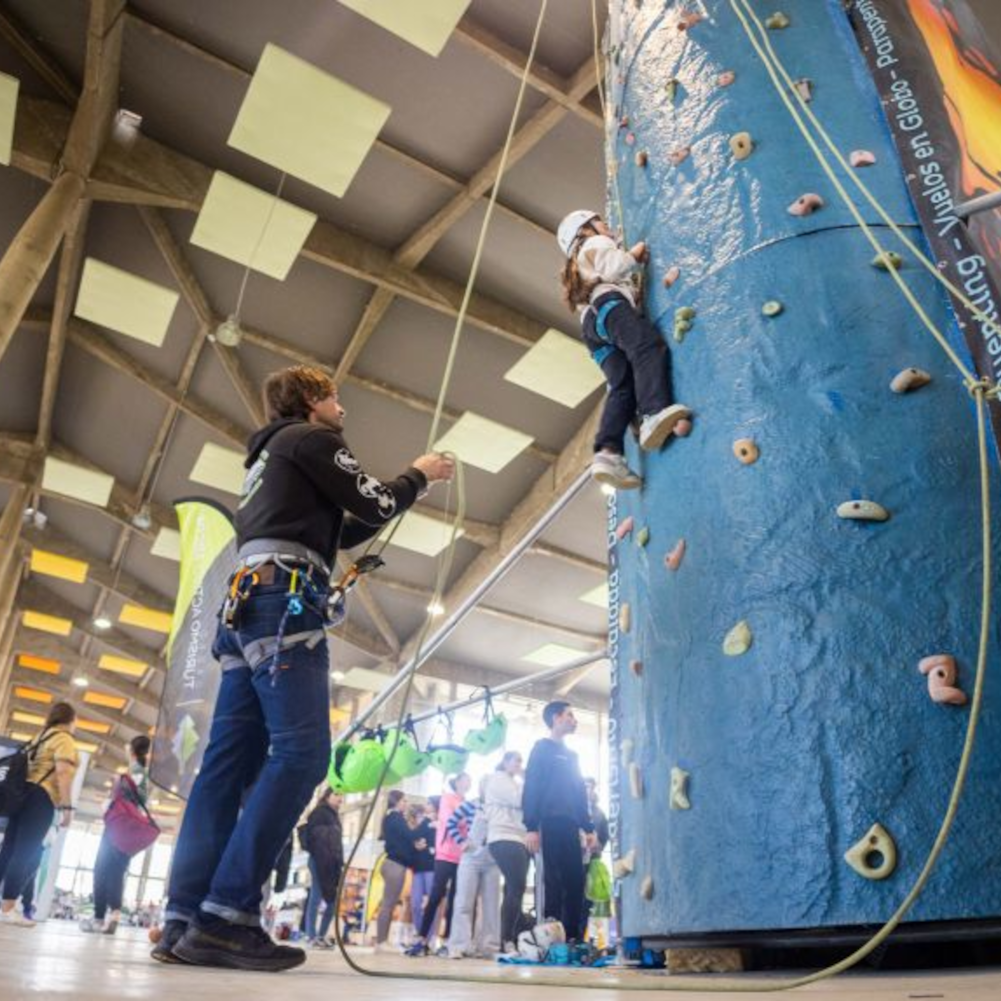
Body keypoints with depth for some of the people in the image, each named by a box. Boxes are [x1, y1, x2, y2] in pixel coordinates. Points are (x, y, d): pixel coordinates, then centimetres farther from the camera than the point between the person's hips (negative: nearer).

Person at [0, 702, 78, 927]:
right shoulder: (64, 739, -4)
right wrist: (67, 807, -16)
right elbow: (63, 773, -16)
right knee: (25, 854, -9)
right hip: (42, 798, -9)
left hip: (24, 794, 9)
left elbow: (29, 765, 22)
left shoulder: (43, 736, 23)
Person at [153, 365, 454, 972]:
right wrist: (418, 476, 19)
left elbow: (336, 531, 34)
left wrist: (405, 493, 34)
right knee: (302, 751, -17)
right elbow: (374, 508, 0)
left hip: (248, 603, 10)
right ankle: (227, 917, -22)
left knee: (232, 758, 1)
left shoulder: (272, 453, 34)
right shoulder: (311, 438, 5)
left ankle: (187, 921, -3)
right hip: (284, 601, -10)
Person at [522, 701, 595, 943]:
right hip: (551, 824, -7)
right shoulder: (542, 748, 2)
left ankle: (573, 938, 7)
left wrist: (589, 828, 14)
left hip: (570, 825, 7)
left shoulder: (571, 755, 24)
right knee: (554, 881, -8)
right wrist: (531, 828, -16)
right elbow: (531, 788, -7)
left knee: (575, 881, 3)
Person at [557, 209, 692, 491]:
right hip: (608, 304, -8)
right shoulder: (596, 244, 21)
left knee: (622, 387, -14)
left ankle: (608, 454, -37)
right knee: (649, 345, -35)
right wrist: (634, 254, 16)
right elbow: (613, 268, 1)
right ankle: (656, 415, -64)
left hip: (593, 323, 8)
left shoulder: (581, 264, 46)